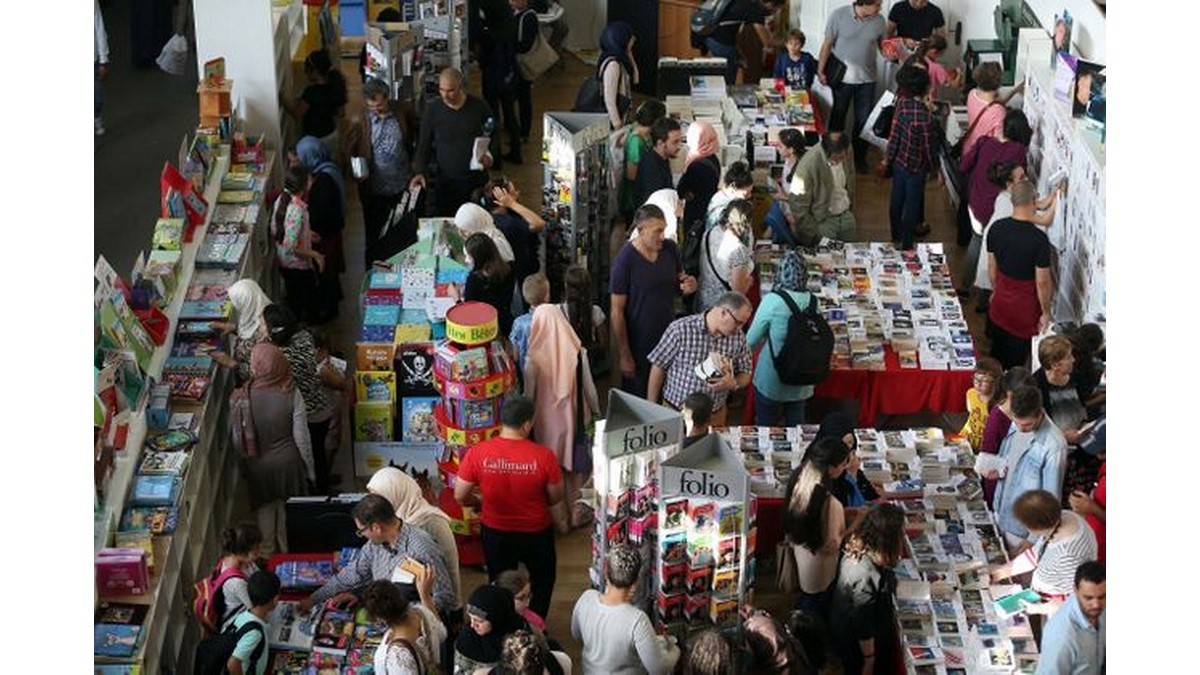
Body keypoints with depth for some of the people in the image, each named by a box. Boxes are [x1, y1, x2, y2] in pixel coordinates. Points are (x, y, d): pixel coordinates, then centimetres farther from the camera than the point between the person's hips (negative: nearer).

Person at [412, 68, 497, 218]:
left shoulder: (479, 107, -5)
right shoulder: (432, 109, -4)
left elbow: (493, 136, 9)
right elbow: (424, 144, 3)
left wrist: (490, 154, -11)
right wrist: (419, 171, -10)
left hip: (476, 180, 0)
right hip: (446, 181, 0)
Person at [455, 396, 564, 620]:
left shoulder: (478, 453, -20)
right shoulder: (543, 456, -24)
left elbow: (460, 496, -11)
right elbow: (556, 497, -10)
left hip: (495, 532, 1)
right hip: (536, 532, -1)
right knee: (543, 579, 27)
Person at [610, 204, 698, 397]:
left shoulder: (670, 249, -6)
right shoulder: (625, 260, -20)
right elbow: (617, 311, -15)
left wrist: (688, 286, -13)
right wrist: (624, 356, -13)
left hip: (668, 337, 4)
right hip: (638, 344, -4)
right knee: (637, 398, 11)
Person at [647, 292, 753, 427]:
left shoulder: (738, 337, -6)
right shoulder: (680, 329, -17)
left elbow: (745, 375, 6)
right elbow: (658, 368, -9)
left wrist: (733, 384, -17)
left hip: (714, 416, 3)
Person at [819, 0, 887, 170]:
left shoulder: (879, 20, -6)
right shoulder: (839, 15, -14)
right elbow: (828, 44, -7)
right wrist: (820, 70, -6)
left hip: (867, 79, 2)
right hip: (842, 78, -2)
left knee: (863, 120, 10)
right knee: (838, 117, 13)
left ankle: (859, 157, 27)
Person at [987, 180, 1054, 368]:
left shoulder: (997, 228, -10)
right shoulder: (1039, 238, -27)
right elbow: (1042, 282, -21)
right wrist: (1045, 312, -7)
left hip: (1000, 302, 5)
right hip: (1024, 309, -5)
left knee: (997, 354, 23)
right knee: (1014, 362, 12)